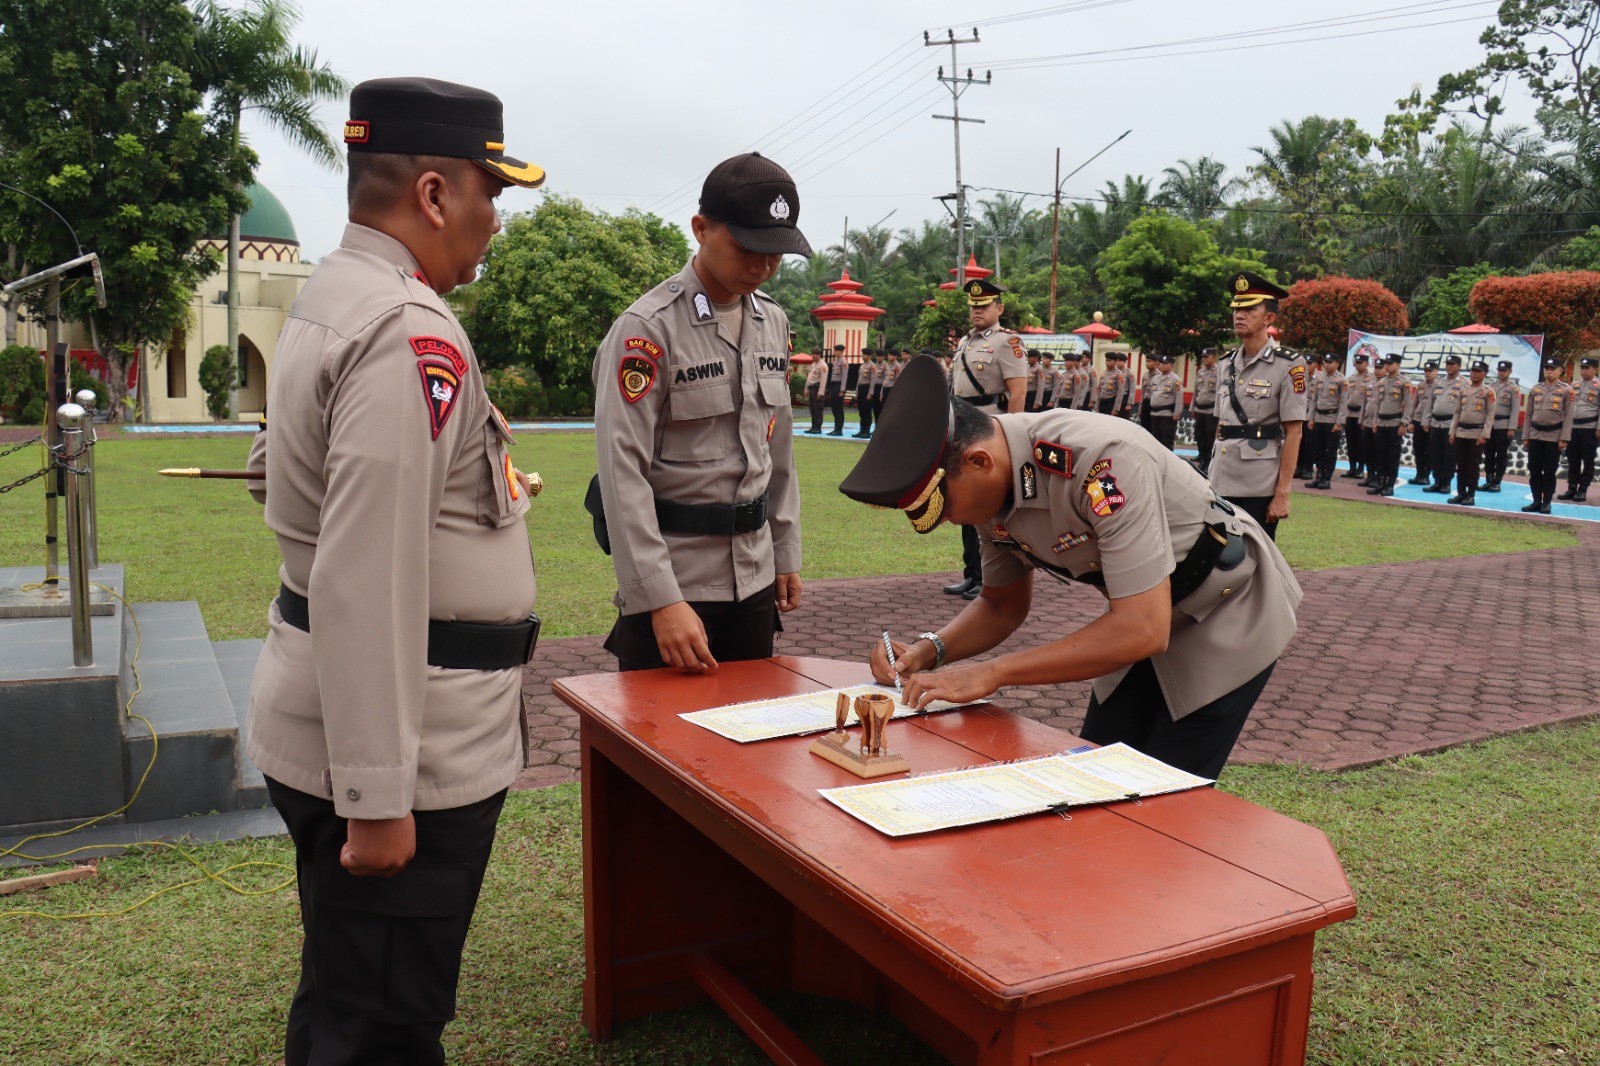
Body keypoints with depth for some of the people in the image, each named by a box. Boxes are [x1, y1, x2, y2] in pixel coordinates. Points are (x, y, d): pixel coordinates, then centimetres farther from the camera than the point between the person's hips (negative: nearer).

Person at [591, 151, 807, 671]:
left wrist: (786, 553, 14)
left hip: (754, 579, 6)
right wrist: (661, 600, -22)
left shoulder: (773, 321, 8)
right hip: (672, 583, -6)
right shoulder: (648, 326, -13)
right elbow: (623, 469, -18)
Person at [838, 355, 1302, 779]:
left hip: (1229, 611, -7)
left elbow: (1144, 629, -38)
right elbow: (1003, 605, 4)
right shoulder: (992, 485, -12)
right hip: (1141, 618, 7)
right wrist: (929, 649, -16)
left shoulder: (1103, 460, -36)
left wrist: (990, 674, -36)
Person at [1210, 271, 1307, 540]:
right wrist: (1210, 480, 12)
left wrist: (1282, 493, -13)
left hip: (1260, 488, -5)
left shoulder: (1288, 364, -6)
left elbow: (1293, 433, -9)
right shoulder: (1225, 364, 11)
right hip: (1222, 484, 5)